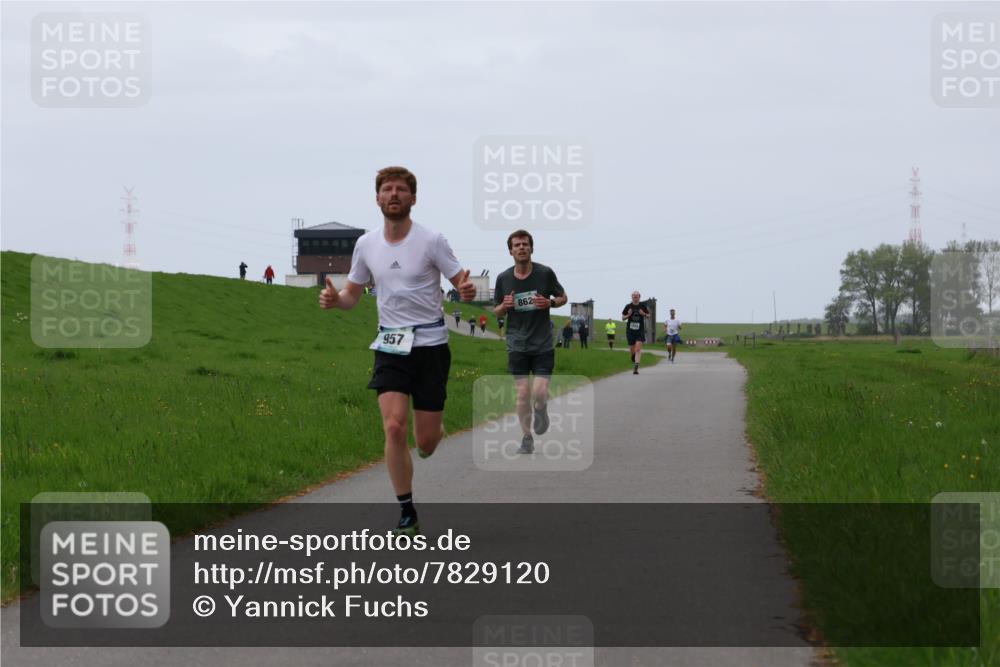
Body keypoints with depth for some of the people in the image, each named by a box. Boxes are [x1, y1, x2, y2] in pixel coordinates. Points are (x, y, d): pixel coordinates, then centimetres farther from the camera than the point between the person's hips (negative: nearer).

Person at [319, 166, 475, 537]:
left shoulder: (431, 241, -8)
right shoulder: (366, 245, 3)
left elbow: (461, 282, -4)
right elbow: (353, 294, 14)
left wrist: (467, 291, -29)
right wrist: (334, 300, -9)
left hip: (430, 344, -2)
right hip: (390, 346, 2)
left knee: (426, 444, -1)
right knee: (394, 427, -15)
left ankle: (436, 429, 40)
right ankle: (406, 514, -3)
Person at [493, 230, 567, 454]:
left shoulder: (545, 273, -5)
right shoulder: (503, 279, 0)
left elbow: (563, 297, 9)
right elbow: (497, 312, 11)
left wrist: (550, 303, -13)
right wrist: (504, 306, -13)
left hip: (543, 343, -1)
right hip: (517, 345, 1)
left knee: (540, 392, -11)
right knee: (523, 393, -2)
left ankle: (541, 410, 25)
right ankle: (527, 438, 12)